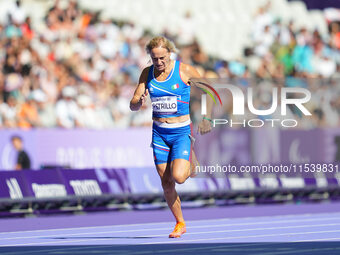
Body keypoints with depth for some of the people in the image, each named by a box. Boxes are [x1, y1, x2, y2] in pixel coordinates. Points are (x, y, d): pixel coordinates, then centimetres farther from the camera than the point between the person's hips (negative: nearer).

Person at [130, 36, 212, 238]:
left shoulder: (185, 70, -10)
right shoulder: (147, 74, 2)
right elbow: (133, 105, 3)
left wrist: (206, 118, -6)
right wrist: (140, 102, -21)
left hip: (182, 131, -4)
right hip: (159, 133, 4)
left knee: (178, 177, -20)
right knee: (166, 183, 3)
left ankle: (191, 167, 17)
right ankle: (180, 223, 19)